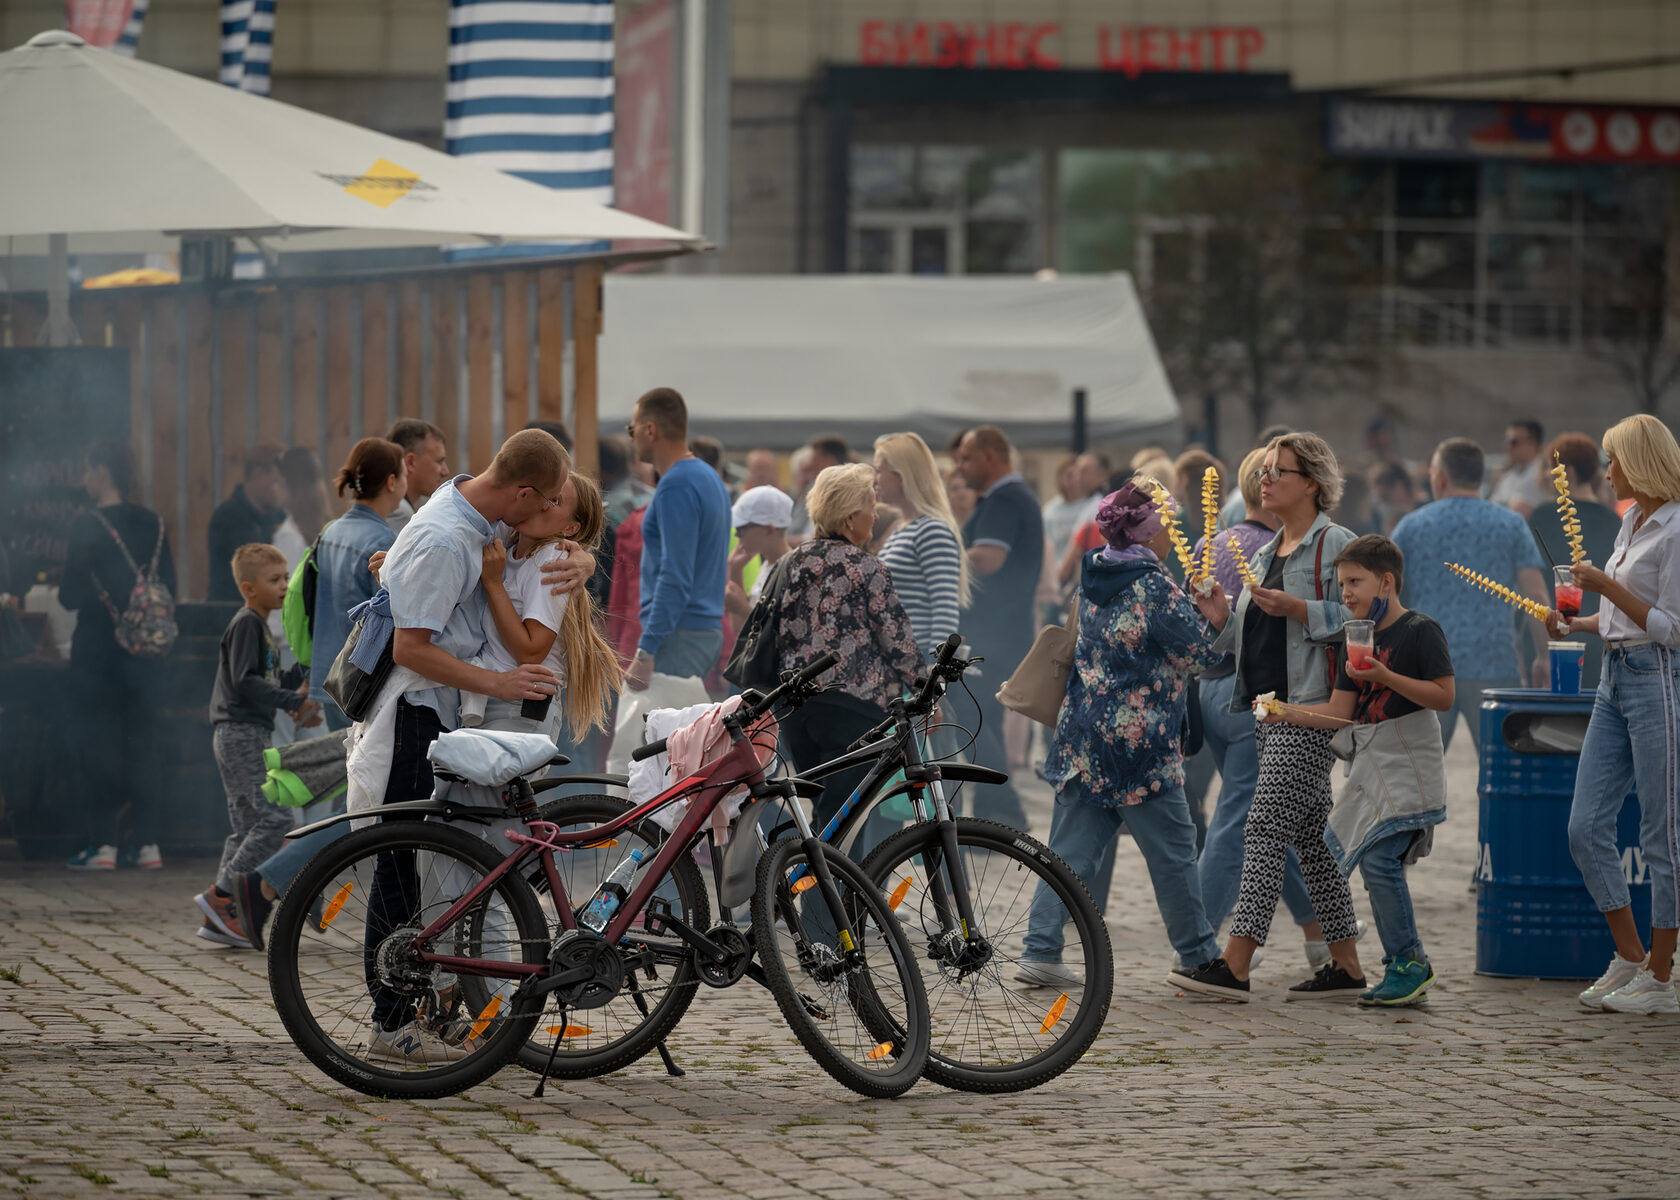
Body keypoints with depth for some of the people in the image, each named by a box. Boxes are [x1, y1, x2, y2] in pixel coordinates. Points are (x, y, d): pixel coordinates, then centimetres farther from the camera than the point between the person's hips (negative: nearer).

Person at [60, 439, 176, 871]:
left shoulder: (87, 527, -13)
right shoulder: (152, 524, 4)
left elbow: (70, 596, -12)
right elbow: (169, 588, 7)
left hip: (97, 652, -5)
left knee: (100, 743, 0)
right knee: (142, 739, 9)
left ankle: (103, 843, -2)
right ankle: (147, 841, 8)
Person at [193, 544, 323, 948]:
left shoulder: (260, 627, 21)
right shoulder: (246, 625, -11)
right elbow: (245, 682, -19)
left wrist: (300, 674, 10)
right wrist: (292, 701, -19)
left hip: (244, 737, 10)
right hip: (241, 733, -10)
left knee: (247, 827, 8)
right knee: (274, 818, -15)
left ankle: (221, 918, 8)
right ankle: (221, 895, -13)